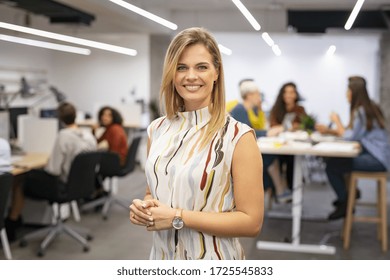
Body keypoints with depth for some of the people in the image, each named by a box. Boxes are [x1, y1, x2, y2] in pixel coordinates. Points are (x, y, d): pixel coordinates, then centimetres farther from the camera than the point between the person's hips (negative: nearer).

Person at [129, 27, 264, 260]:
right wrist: (144, 208, -9)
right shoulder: (157, 130, 0)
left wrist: (178, 218, -20)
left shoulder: (238, 136, -16)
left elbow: (251, 222, -16)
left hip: (214, 259, -5)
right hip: (163, 256, 5)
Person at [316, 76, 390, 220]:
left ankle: (345, 205, 7)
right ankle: (348, 193, 30)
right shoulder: (368, 107, 11)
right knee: (333, 159, 16)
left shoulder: (361, 111, -18)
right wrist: (328, 130, 7)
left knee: (331, 166, -12)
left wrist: (337, 121, -2)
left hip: (376, 160, -10)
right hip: (375, 155, 10)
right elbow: (351, 132, 12)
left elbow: (350, 136, -15)